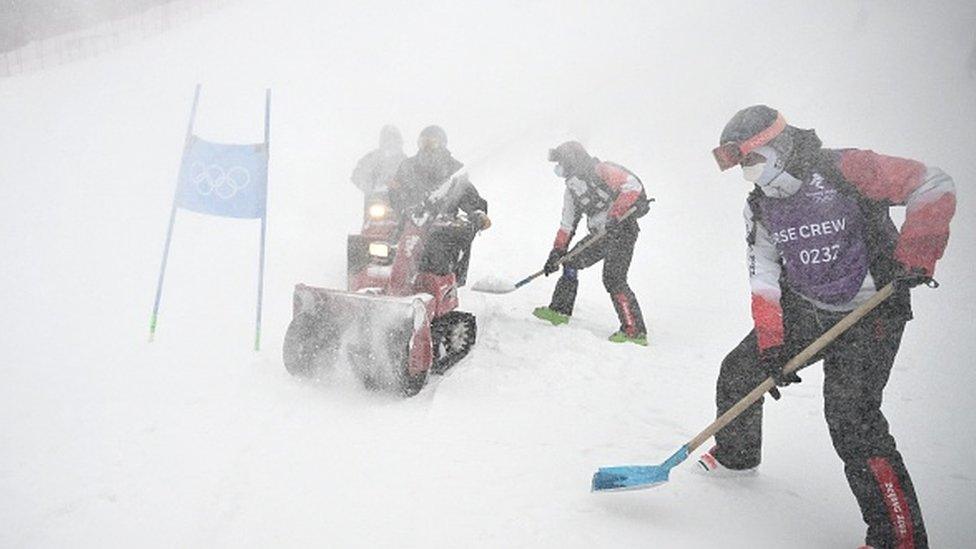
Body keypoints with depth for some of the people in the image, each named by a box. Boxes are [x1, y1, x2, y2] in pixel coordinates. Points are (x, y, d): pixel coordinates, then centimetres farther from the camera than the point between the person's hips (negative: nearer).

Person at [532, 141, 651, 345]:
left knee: (613, 279, -17)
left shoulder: (601, 171, -11)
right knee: (571, 263, 10)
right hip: (600, 235, 9)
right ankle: (560, 310, 20)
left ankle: (635, 331, -14)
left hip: (622, 230, -9)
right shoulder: (572, 189, 16)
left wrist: (615, 215, -29)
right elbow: (568, 224, 20)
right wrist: (556, 252, 16)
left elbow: (633, 186, -21)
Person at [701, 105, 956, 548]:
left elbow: (935, 187, -15)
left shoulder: (844, 170, -18)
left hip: (868, 316, -7)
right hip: (801, 311, 7)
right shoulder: (760, 205, 1)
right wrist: (771, 346, -8)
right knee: (738, 372, 8)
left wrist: (915, 257, -24)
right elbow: (764, 278, 0)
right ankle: (736, 455, 35)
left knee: (851, 420, -17)